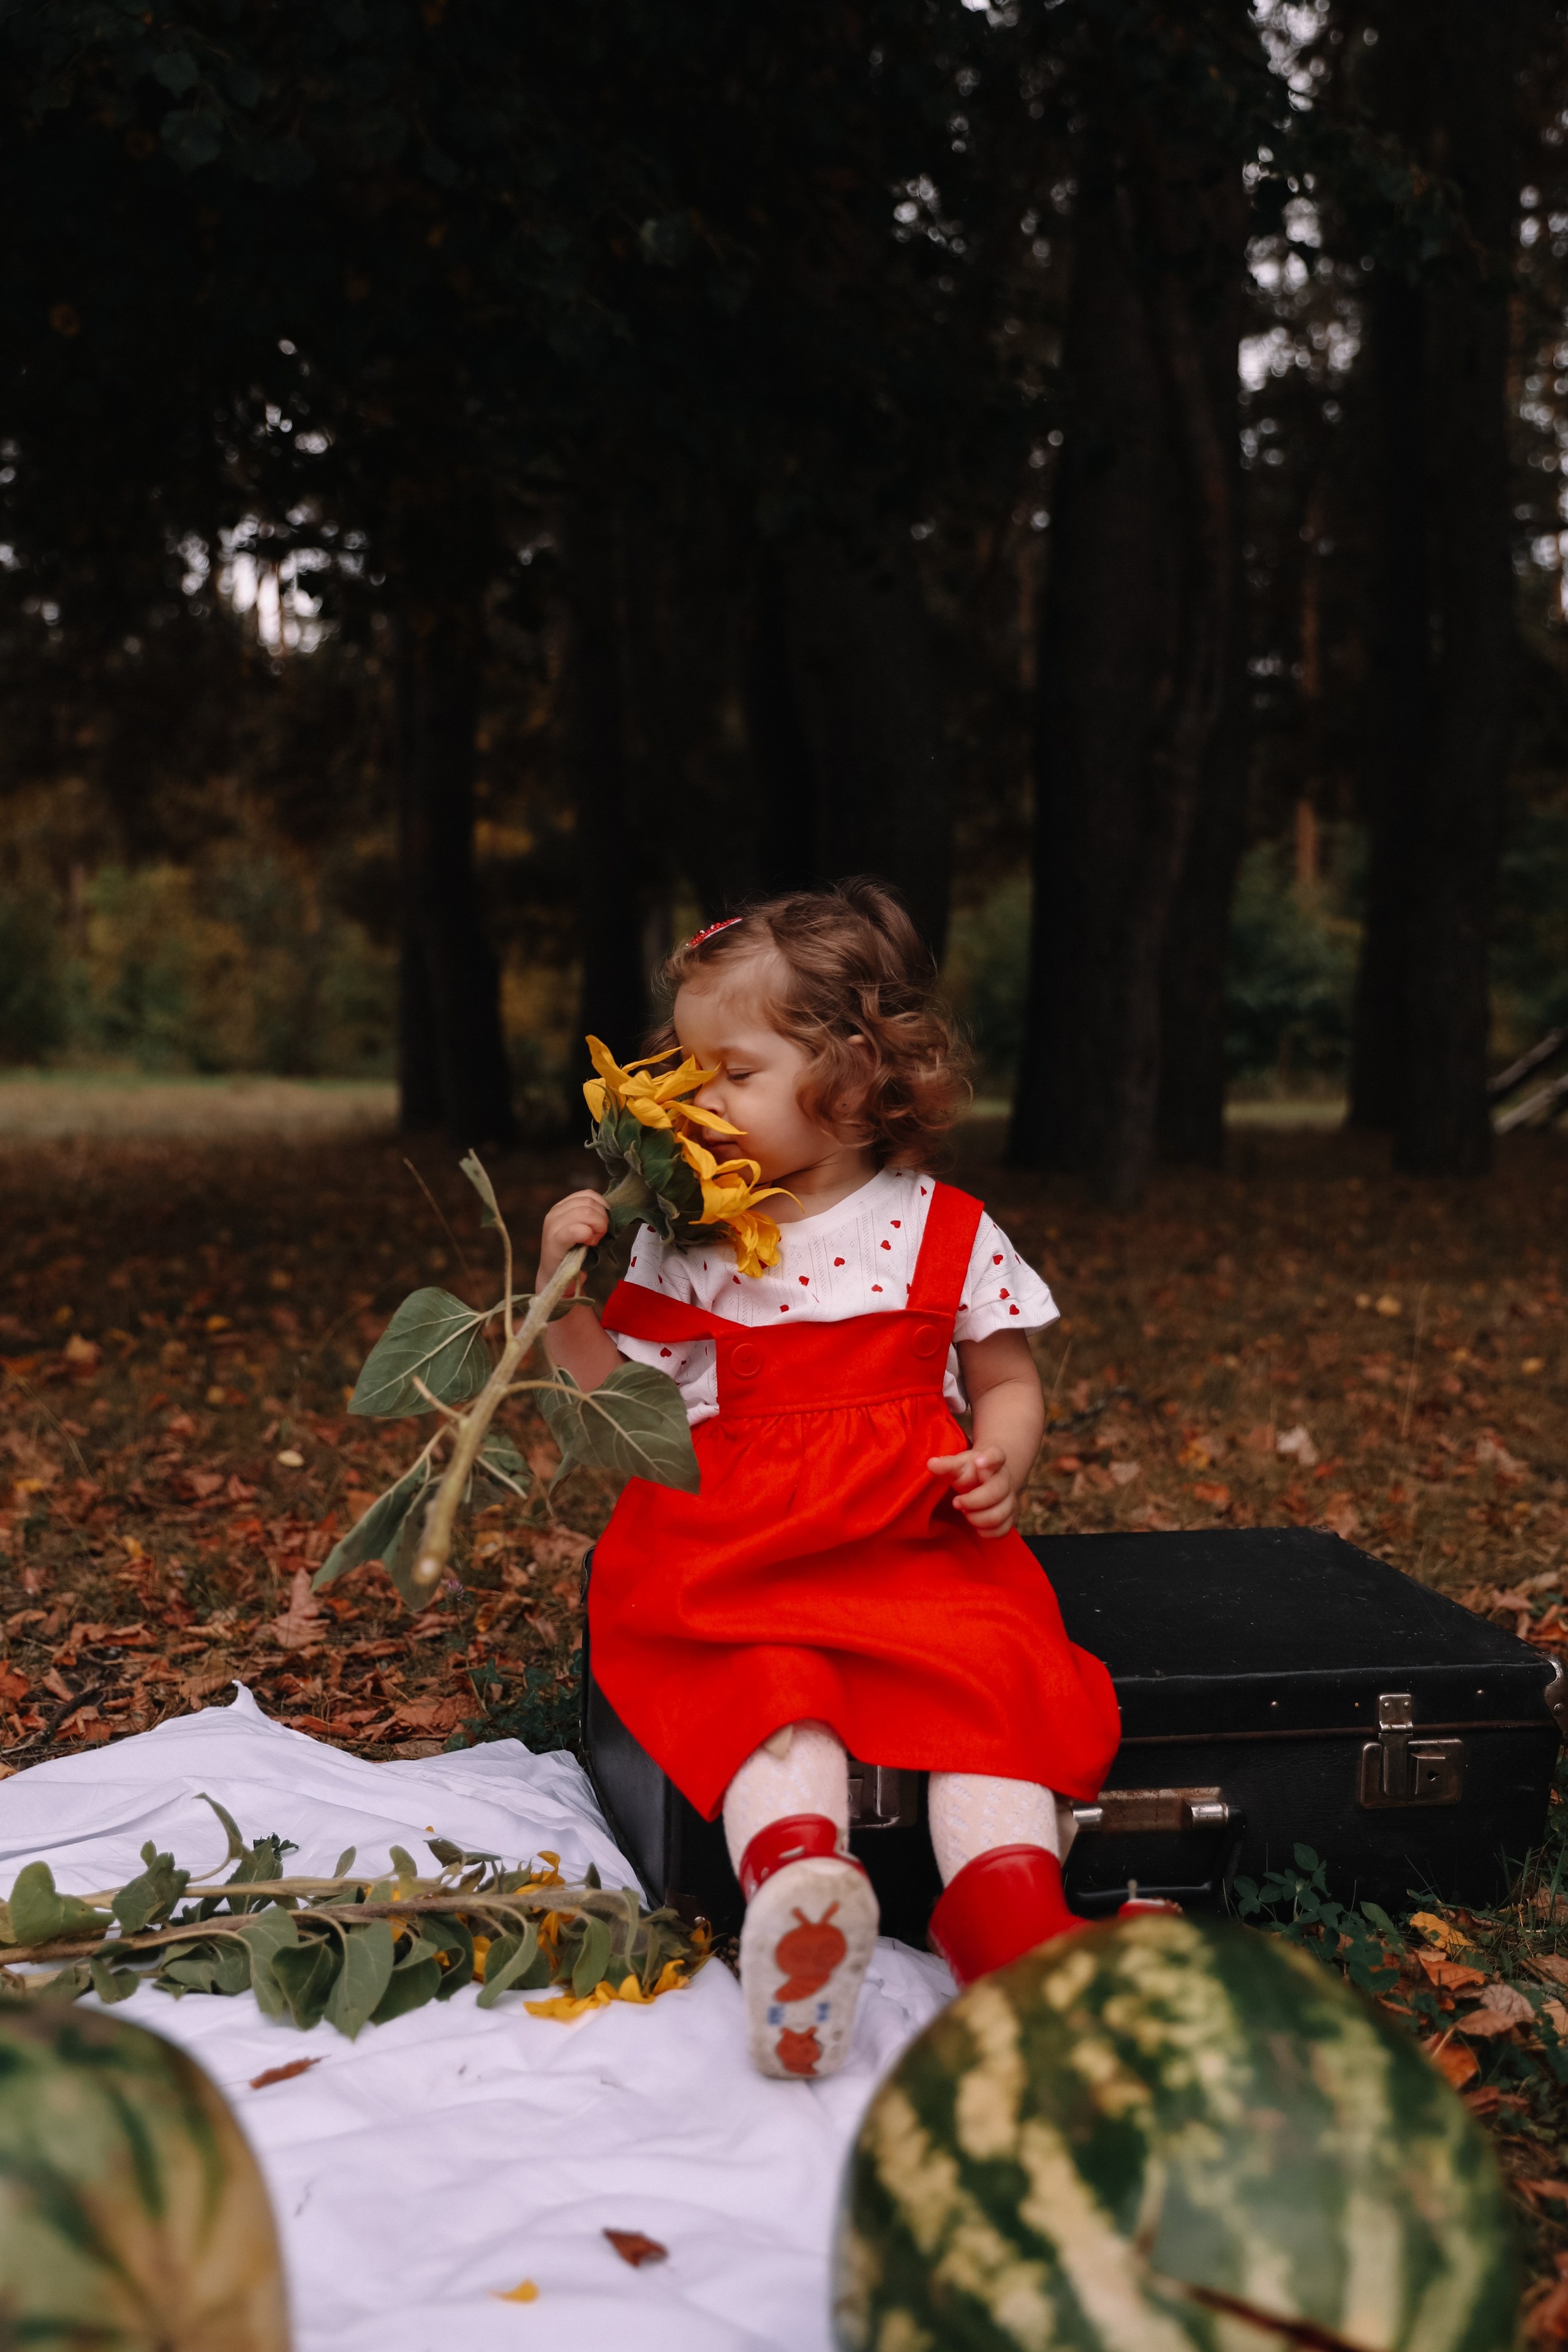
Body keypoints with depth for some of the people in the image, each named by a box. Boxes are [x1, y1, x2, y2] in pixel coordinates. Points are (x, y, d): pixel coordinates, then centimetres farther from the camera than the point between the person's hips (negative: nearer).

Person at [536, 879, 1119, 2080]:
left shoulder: (944, 1233, 6)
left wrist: (1002, 1462, -8)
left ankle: (1011, 1904, -38)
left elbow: (1008, 1381, 14)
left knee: (990, 1668, -28)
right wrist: (562, 1294, -3)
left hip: (919, 1549, 0)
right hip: (729, 1557, 0)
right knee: (762, 1687, -31)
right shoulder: (682, 1242, 10)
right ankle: (797, 1873, -51)